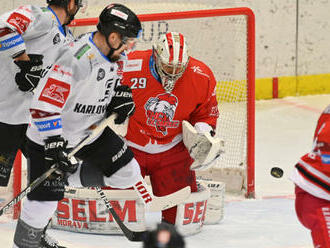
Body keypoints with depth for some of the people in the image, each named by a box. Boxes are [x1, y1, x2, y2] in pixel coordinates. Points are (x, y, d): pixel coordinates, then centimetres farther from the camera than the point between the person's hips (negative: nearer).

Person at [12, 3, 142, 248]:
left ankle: (70, 177, 15)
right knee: (44, 202, -8)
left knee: (128, 173, 6)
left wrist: (122, 95, -2)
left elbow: (117, 79, 19)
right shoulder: (77, 59, -31)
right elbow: (44, 104, -30)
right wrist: (54, 145, -30)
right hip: (50, 136, -8)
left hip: (91, 130, 8)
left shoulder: (114, 54, -5)